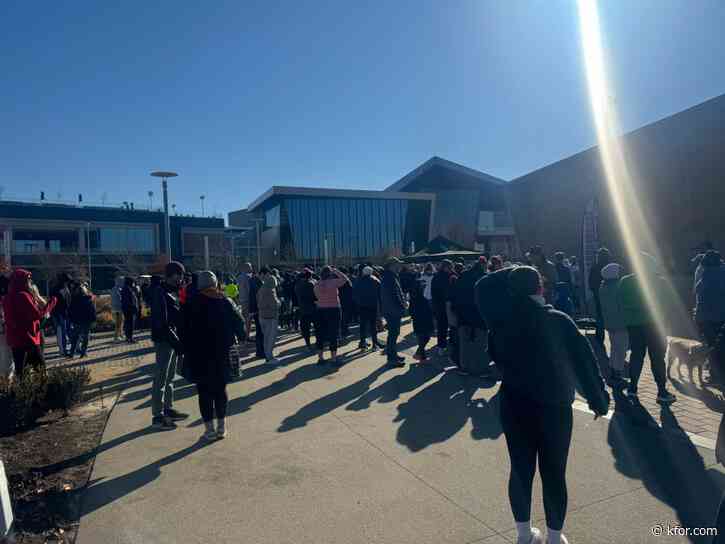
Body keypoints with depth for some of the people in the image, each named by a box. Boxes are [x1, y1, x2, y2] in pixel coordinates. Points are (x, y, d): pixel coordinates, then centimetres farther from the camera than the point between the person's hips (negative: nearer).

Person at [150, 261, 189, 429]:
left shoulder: (173, 292, 13)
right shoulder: (160, 293, -15)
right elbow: (162, 323, -22)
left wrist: (178, 340, 6)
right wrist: (177, 341, -23)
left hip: (173, 340, 9)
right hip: (164, 341, -9)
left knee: (170, 377, 17)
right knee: (161, 379, -1)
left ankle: (168, 409, 28)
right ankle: (157, 416, 7)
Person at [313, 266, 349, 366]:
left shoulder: (317, 284, 3)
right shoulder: (333, 282, -11)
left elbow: (317, 296, 10)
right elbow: (345, 279, -3)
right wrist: (336, 271, 2)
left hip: (321, 310, 5)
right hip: (333, 310, -4)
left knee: (320, 334, 10)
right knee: (333, 334, 1)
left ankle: (320, 357, 16)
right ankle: (333, 358, 5)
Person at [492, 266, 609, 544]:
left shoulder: (503, 324, -4)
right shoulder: (558, 320, -12)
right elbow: (584, 362, -9)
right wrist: (598, 398, 1)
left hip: (514, 407, 3)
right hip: (554, 408, -2)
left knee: (521, 470, 14)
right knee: (554, 473, 12)